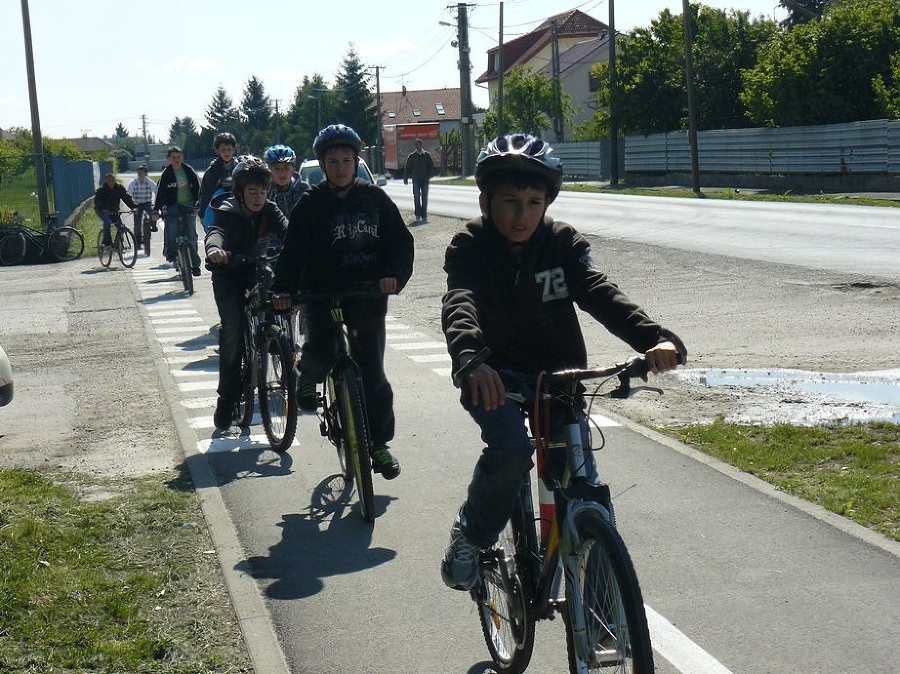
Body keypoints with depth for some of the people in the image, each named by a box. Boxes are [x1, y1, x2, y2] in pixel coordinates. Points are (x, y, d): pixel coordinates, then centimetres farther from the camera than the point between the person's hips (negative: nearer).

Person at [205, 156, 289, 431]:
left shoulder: (270, 212, -8)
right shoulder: (227, 212, -20)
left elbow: (287, 232, -24)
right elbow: (216, 231, -40)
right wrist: (214, 248, -64)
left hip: (257, 269, 4)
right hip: (229, 275, -4)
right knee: (232, 331, -14)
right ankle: (226, 398, -7)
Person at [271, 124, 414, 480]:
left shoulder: (375, 199, 6)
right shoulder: (311, 203, 0)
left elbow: (401, 241, 5)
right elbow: (294, 251, -6)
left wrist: (394, 275, -13)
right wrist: (282, 289, -21)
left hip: (367, 298, 2)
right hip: (322, 296, -2)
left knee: (372, 375, 2)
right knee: (322, 355, -23)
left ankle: (379, 443, 18)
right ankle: (308, 371, 15)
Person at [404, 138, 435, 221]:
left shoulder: (427, 155, 4)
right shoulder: (412, 156, 3)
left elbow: (431, 166, 7)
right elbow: (407, 168, 7)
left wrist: (429, 176, -5)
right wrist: (405, 178, 1)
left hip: (425, 180, 0)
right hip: (416, 179, 0)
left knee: (424, 198, 2)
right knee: (416, 197, -6)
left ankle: (424, 215, 7)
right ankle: (418, 214, 0)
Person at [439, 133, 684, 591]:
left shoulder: (562, 243, -6)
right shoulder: (469, 247, -13)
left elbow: (599, 292, -21)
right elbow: (460, 305, -31)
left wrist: (654, 338, -40)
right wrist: (470, 358, -53)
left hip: (557, 373, 2)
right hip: (493, 377, -2)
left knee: (582, 483, -10)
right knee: (511, 449, -29)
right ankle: (471, 533, -2)